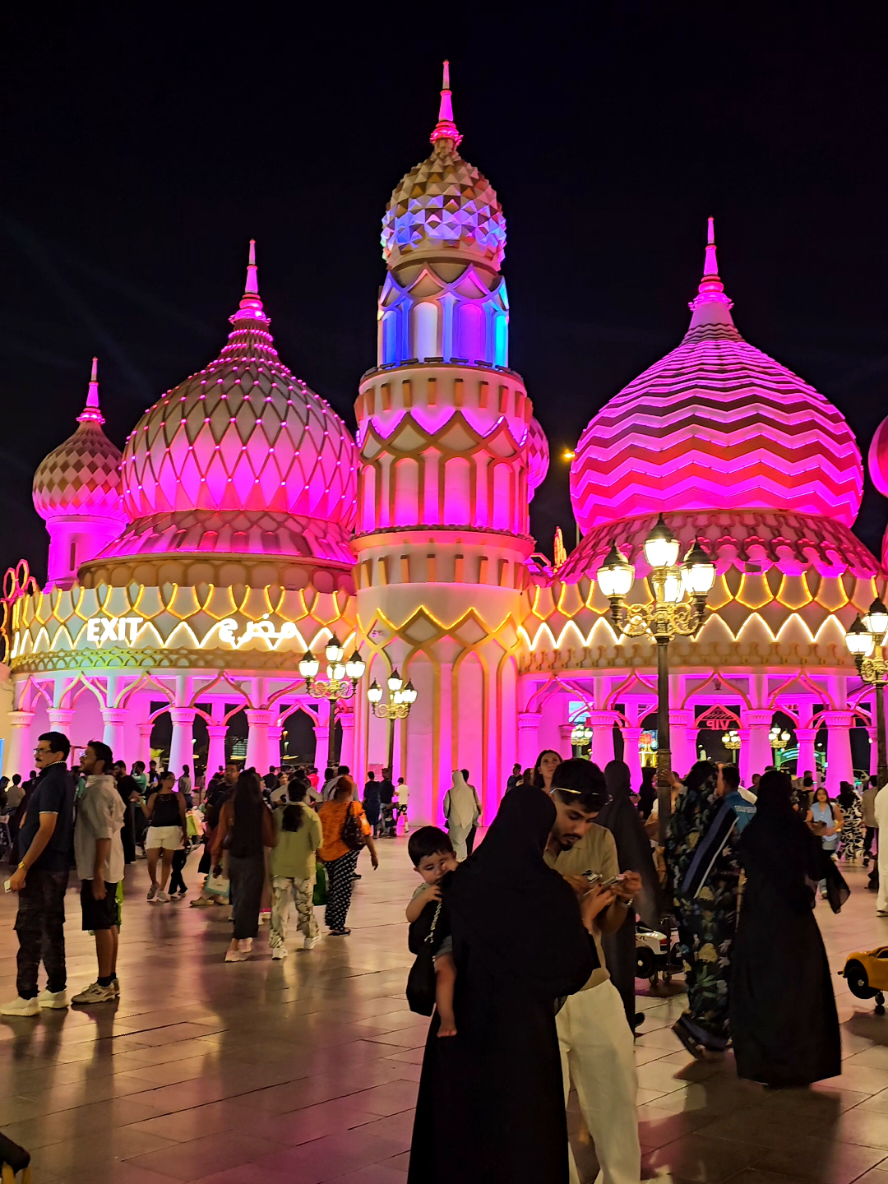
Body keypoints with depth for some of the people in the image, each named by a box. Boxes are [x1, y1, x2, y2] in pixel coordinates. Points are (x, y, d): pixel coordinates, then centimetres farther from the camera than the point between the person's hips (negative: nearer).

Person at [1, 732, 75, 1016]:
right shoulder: (64, 779, 12)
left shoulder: (52, 781, -15)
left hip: (41, 867, -9)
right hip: (57, 866, 9)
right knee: (52, 928, 13)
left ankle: (27, 997, -2)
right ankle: (56, 990, 18)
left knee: (29, 929, -5)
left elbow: (46, 828, -22)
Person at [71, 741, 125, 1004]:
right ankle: (110, 980, 21)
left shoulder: (96, 791, -16)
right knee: (109, 924, 14)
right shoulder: (107, 788, 15)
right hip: (108, 867, 10)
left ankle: (104, 984, 1)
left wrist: (97, 874, -24)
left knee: (102, 926, -4)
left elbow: (103, 835, -23)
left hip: (99, 869, -10)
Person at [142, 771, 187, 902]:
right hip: (155, 830, 0)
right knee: (151, 860, -7)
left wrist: (184, 832, 3)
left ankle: (161, 890, 12)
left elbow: (182, 815, 7)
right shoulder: (154, 796, 10)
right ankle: (154, 884, 21)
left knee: (167, 860, 1)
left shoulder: (178, 796, 8)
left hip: (172, 830, 0)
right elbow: (148, 815, 6)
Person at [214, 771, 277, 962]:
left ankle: (243, 939, 34)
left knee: (239, 899, 21)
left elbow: (220, 837, -5)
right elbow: (269, 840, -9)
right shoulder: (261, 809, -11)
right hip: (254, 858, -3)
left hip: (233, 858, 4)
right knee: (248, 901, 4)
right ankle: (234, 947, -3)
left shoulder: (228, 807, -5)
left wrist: (215, 860, 6)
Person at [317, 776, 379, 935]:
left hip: (327, 853, 4)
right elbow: (365, 832, -13)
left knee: (332, 886, 21)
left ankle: (330, 920, 29)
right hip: (346, 852, -4)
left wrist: (317, 853, 14)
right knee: (343, 889, 5)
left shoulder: (324, 806, -3)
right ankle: (338, 927, 8)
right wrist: (373, 853, -5)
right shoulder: (354, 807, -13)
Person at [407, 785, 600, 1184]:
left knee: (461, 1122, 20)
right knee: (520, 1133, 12)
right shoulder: (548, 891, -18)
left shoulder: (464, 881, -6)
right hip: (522, 1028, -4)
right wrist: (585, 917, 5)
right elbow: (573, 967, -10)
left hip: (464, 1021, 4)